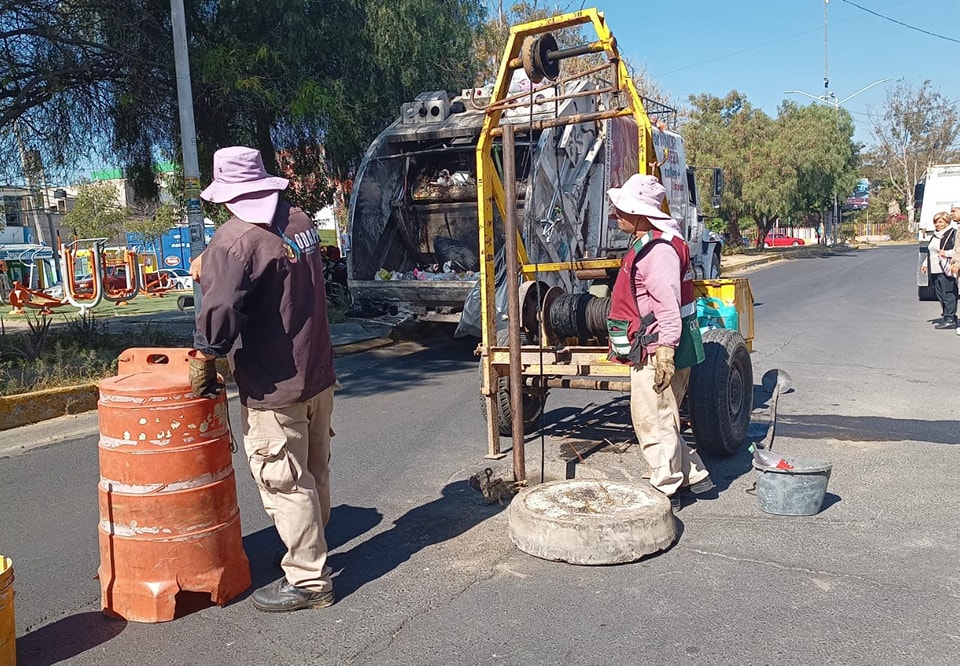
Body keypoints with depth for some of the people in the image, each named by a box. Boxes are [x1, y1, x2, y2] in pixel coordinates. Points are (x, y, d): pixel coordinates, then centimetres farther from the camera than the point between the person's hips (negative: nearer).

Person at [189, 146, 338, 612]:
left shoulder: (235, 239, -19)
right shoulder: (299, 220, 6)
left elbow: (222, 307, -28)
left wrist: (203, 357, -12)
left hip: (274, 386, -9)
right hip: (319, 373, 9)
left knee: (284, 483, 3)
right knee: (314, 472, 21)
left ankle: (308, 580, 13)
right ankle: (312, 548, 40)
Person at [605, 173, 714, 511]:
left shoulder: (658, 249, -18)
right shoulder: (645, 245, 16)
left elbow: (668, 304, -25)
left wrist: (666, 350, -27)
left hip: (658, 352, -11)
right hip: (647, 352, 11)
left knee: (653, 422, -2)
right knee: (660, 420, 19)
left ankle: (665, 492, 10)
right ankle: (695, 476, 30)